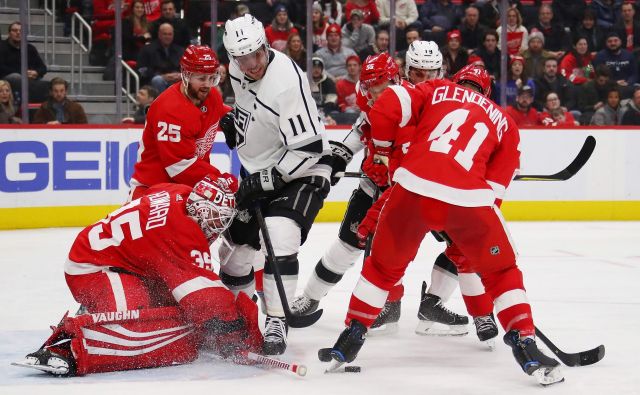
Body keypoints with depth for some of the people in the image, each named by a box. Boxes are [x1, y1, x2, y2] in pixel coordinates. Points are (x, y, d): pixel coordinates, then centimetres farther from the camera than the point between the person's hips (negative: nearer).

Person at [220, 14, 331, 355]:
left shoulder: (287, 81, -30)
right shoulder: (238, 68, -6)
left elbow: (308, 148, -29)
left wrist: (267, 180, -27)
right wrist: (234, 122, 8)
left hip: (300, 172, -8)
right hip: (257, 170, 8)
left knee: (280, 239, -26)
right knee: (238, 239, 13)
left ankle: (276, 322, -19)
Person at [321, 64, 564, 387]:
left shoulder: (436, 90, 23)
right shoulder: (503, 121, 26)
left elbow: (385, 108, 9)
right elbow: (494, 187, 20)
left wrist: (381, 153, 24)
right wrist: (465, 233, 27)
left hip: (414, 185, 0)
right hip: (469, 198, 0)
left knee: (383, 265, 24)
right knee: (501, 272, 20)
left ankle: (351, 338, 25)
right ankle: (526, 347, 10)